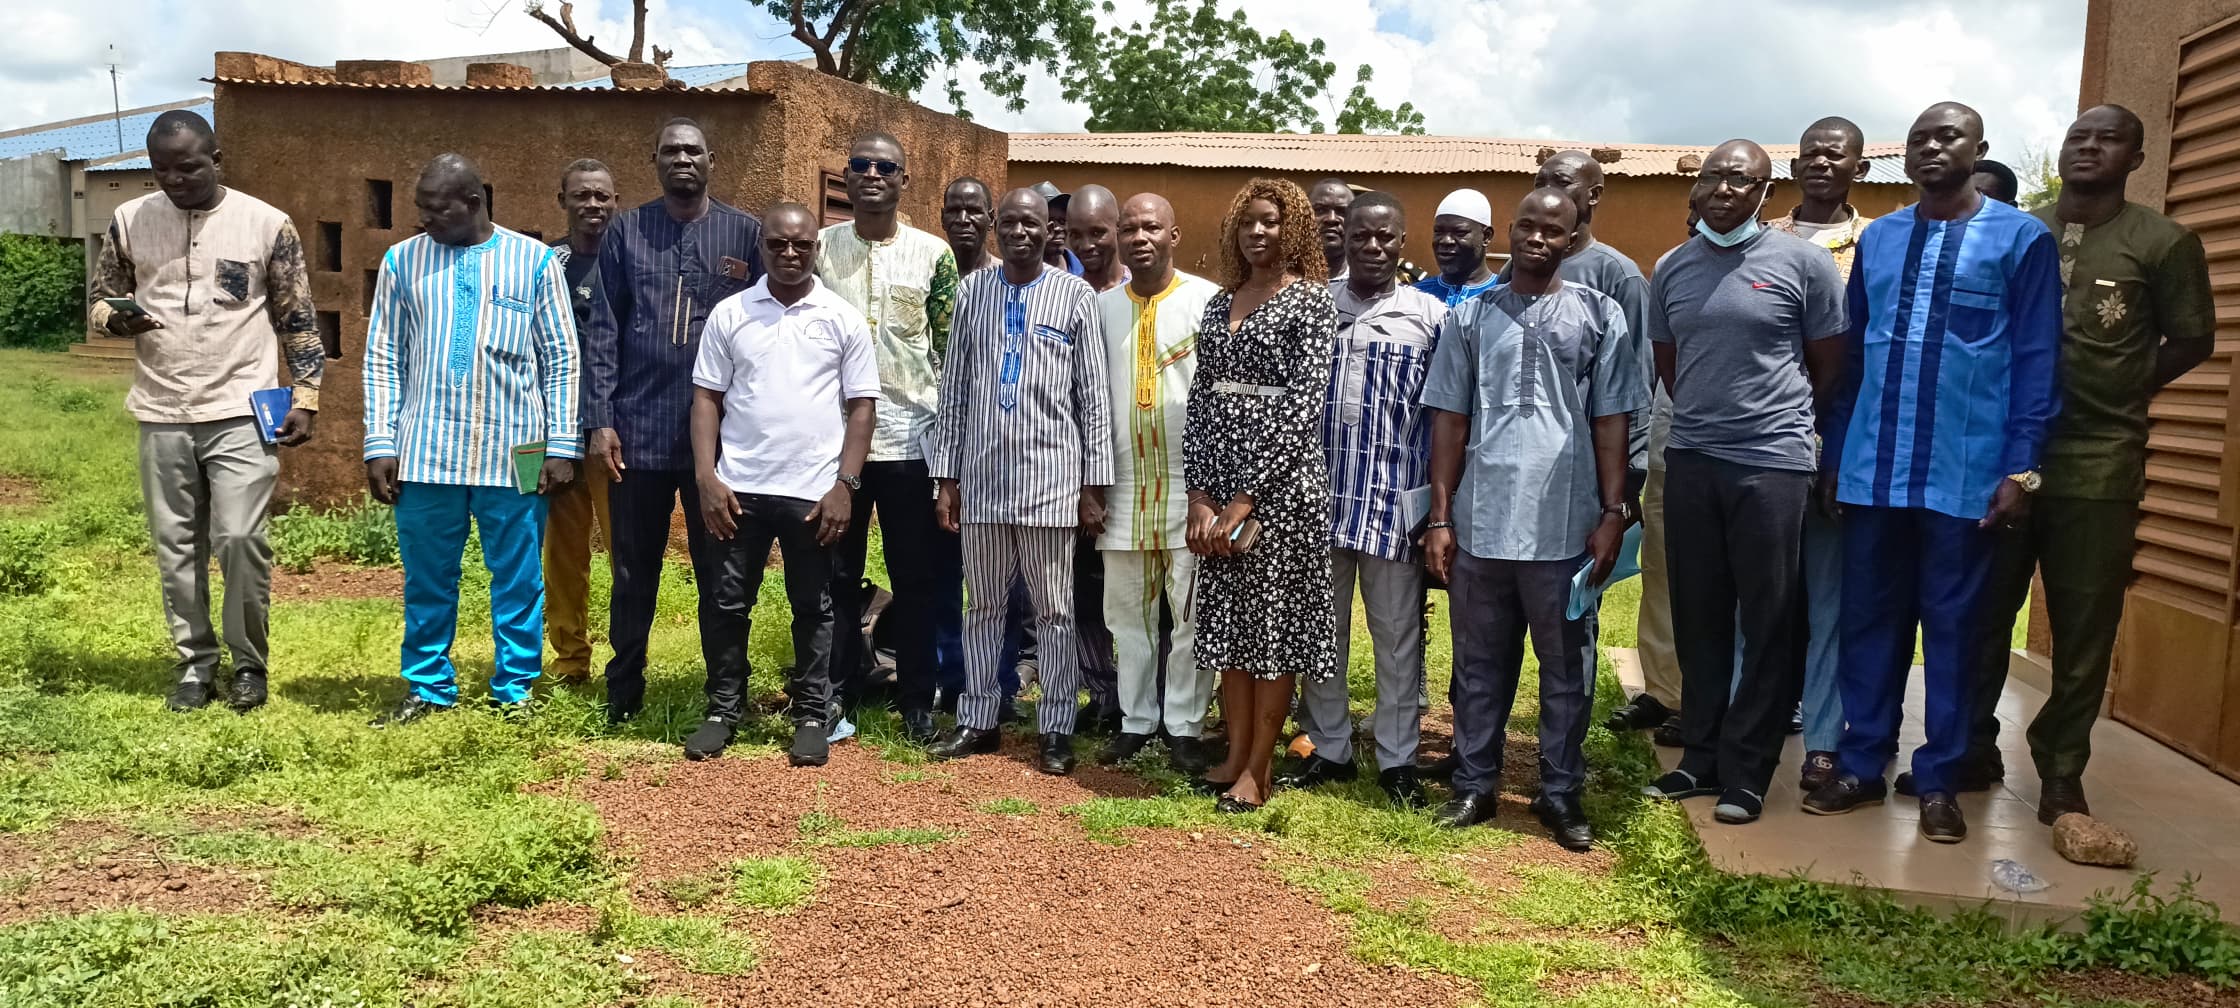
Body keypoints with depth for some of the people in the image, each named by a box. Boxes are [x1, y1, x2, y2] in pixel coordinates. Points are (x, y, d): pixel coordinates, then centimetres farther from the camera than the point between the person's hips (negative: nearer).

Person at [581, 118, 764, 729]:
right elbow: (603, 330, 4)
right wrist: (600, 421, -2)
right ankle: (623, 694, 23)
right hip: (638, 431, 1)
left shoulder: (744, 233, 6)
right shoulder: (625, 232, 8)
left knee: (719, 572, 6)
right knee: (633, 571, 10)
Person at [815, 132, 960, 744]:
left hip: (911, 438, -1)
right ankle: (838, 693, 23)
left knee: (918, 579, 6)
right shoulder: (821, 247, 4)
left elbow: (952, 351, 2)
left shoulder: (933, 254, 1)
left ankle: (917, 701, 18)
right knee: (837, 574, 9)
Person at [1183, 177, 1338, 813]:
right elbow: (1200, 400, 9)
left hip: (1281, 479, -6)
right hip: (1219, 480, 6)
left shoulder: (1312, 300, -4)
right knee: (1227, 617, 10)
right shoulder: (1219, 303, 13)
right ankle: (1235, 753, 22)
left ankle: (1259, 767, 12)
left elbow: (1303, 405, -12)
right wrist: (1200, 496, -2)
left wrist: (1246, 500, -15)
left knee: (1275, 619, 2)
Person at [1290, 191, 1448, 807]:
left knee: (1398, 634, 6)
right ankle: (1329, 748, 23)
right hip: (1318, 495, 2)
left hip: (1395, 499, -1)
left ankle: (1397, 759, 17)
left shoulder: (1431, 316, 3)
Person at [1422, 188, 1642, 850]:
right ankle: (1474, 786, 22)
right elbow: (1449, 420, 7)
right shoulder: (1471, 316, 8)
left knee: (1568, 666, 8)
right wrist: (1440, 518, 1)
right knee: (1479, 663, 11)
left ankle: (1561, 793, 20)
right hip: (1481, 523, 1)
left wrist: (1613, 513, -4)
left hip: (1565, 527, -1)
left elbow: (1611, 421, 4)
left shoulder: (1599, 316, 5)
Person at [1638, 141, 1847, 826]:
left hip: (1773, 464, -4)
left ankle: (1747, 772, 13)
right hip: (1689, 462, 4)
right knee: (1698, 620, 11)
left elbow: (1831, 366, 3)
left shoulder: (1802, 263, -2)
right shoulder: (1673, 269, 10)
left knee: (1769, 626, 3)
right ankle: (1701, 757, 22)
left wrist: (1775, 421, 9)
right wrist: (1708, 416, 14)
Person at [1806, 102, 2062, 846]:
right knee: (1868, 621, 9)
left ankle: (1938, 780, 17)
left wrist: (2021, 467, -9)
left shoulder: (2022, 239, 0)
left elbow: (2036, 361, -3)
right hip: (1873, 470, 3)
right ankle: (1861, 764, 19)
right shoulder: (1876, 239, 10)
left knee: (1951, 627, 7)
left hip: (1966, 474, -3)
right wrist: (1833, 453, 10)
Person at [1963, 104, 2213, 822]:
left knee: (2084, 632, 3)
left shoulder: (2164, 242, 0)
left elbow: (2191, 340, 6)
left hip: (2098, 465, -2)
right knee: (1981, 614, 8)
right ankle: (1971, 752, 22)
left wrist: (2119, 397, 1)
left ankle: (2062, 779, 15)